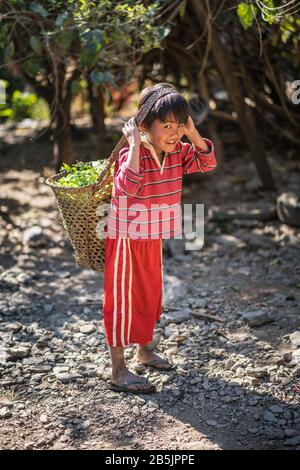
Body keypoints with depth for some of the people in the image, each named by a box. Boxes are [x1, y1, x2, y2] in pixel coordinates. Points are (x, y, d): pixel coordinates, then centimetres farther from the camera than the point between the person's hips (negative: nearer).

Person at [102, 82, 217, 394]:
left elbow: (208, 162, 2)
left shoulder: (178, 151, -2)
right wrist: (135, 144, -42)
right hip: (126, 240, -8)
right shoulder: (131, 155, -25)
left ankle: (144, 349, 40)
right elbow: (127, 187, -42)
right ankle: (118, 371, 7)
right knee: (123, 300, -1)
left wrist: (191, 132, -10)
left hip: (153, 239, 8)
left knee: (151, 294, 20)